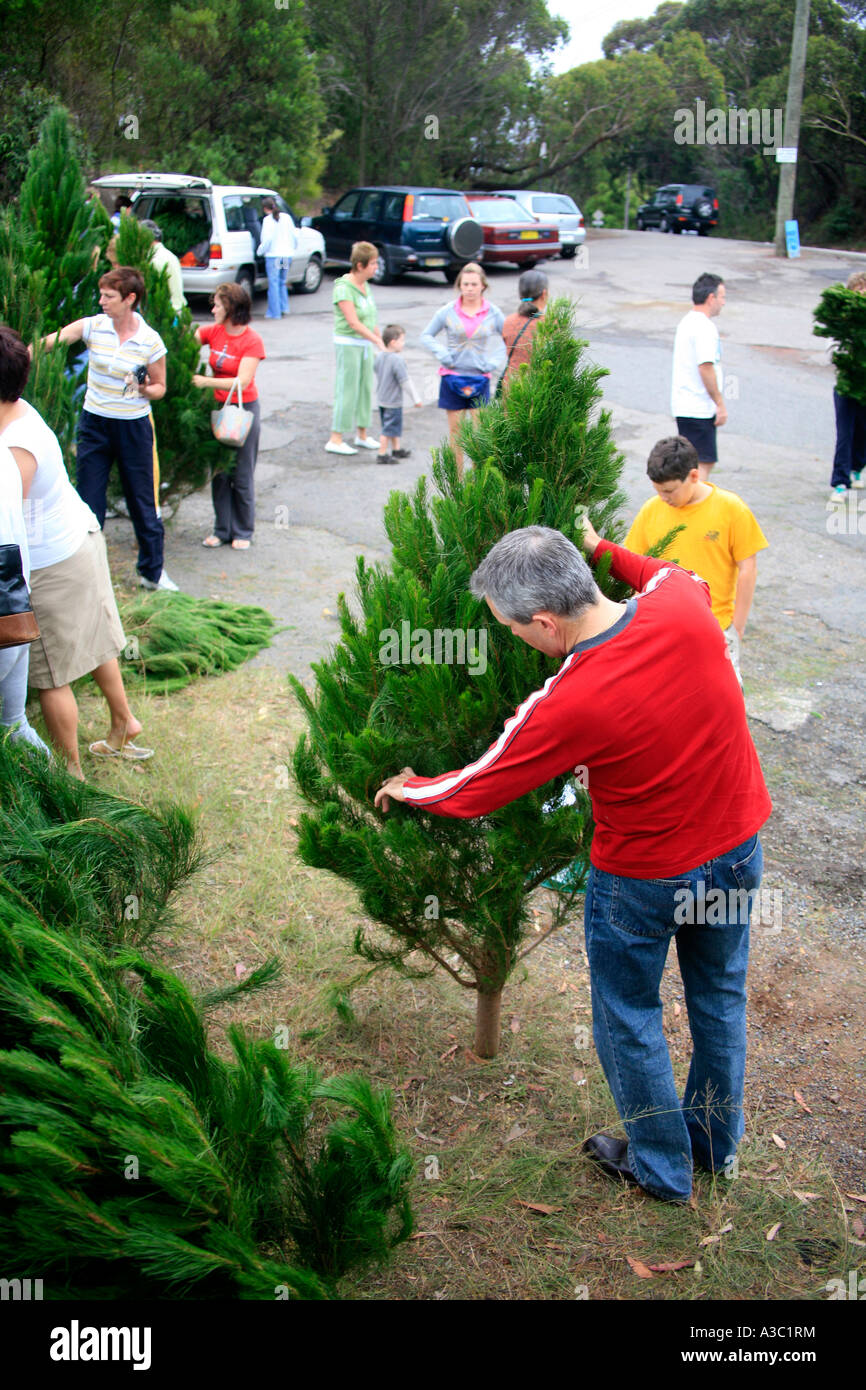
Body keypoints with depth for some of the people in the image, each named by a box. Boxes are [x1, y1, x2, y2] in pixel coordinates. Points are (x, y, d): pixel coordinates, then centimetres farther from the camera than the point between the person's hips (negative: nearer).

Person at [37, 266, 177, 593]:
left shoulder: (150, 341, -8)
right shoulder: (93, 326, -4)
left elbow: (159, 388, 3)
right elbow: (50, 341, -12)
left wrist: (142, 388, -18)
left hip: (133, 427, -2)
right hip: (94, 424, 2)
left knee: (143, 503, 7)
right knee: (88, 502, 5)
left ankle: (152, 571, 25)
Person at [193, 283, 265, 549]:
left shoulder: (252, 340, -13)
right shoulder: (213, 332, 2)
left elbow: (243, 381, -23)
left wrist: (206, 382, -29)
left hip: (244, 409, -5)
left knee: (242, 474, 3)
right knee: (218, 472, 8)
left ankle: (242, 532, 16)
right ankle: (222, 530, 19)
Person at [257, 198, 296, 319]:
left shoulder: (268, 220, -10)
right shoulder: (286, 217, 5)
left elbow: (267, 240, -14)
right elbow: (293, 236, 9)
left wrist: (259, 252, 0)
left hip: (273, 255, -5)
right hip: (287, 255, 5)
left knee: (274, 283, 1)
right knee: (282, 282, 19)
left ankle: (275, 312, 2)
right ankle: (284, 307, 16)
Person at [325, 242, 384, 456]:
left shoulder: (365, 286, 9)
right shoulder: (343, 288, -16)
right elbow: (354, 323, -23)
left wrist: (381, 340, 17)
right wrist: (378, 342, -26)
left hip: (365, 344, 8)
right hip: (348, 344, -8)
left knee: (366, 388, 12)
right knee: (347, 391, -5)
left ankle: (361, 435, 24)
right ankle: (335, 440, 1)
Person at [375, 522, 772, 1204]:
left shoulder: (568, 707, -32)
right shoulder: (683, 604, -21)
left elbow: (469, 794, -15)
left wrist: (403, 789, 4)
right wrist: (601, 550, 12)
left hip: (644, 879, -6)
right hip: (738, 852, 6)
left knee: (629, 1020, 19)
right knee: (721, 999, 25)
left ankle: (662, 1167, 38)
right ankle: (717, 1141, 47)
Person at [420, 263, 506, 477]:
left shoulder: (493, 314, 1)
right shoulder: (448, 312, 0)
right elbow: (426, 336, 9)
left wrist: (494, 362, -4)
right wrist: (443, 355, -6)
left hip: (480, 378, 0)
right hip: (452, 377, 0)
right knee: (455, 430, 4)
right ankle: (457, 478, 13)